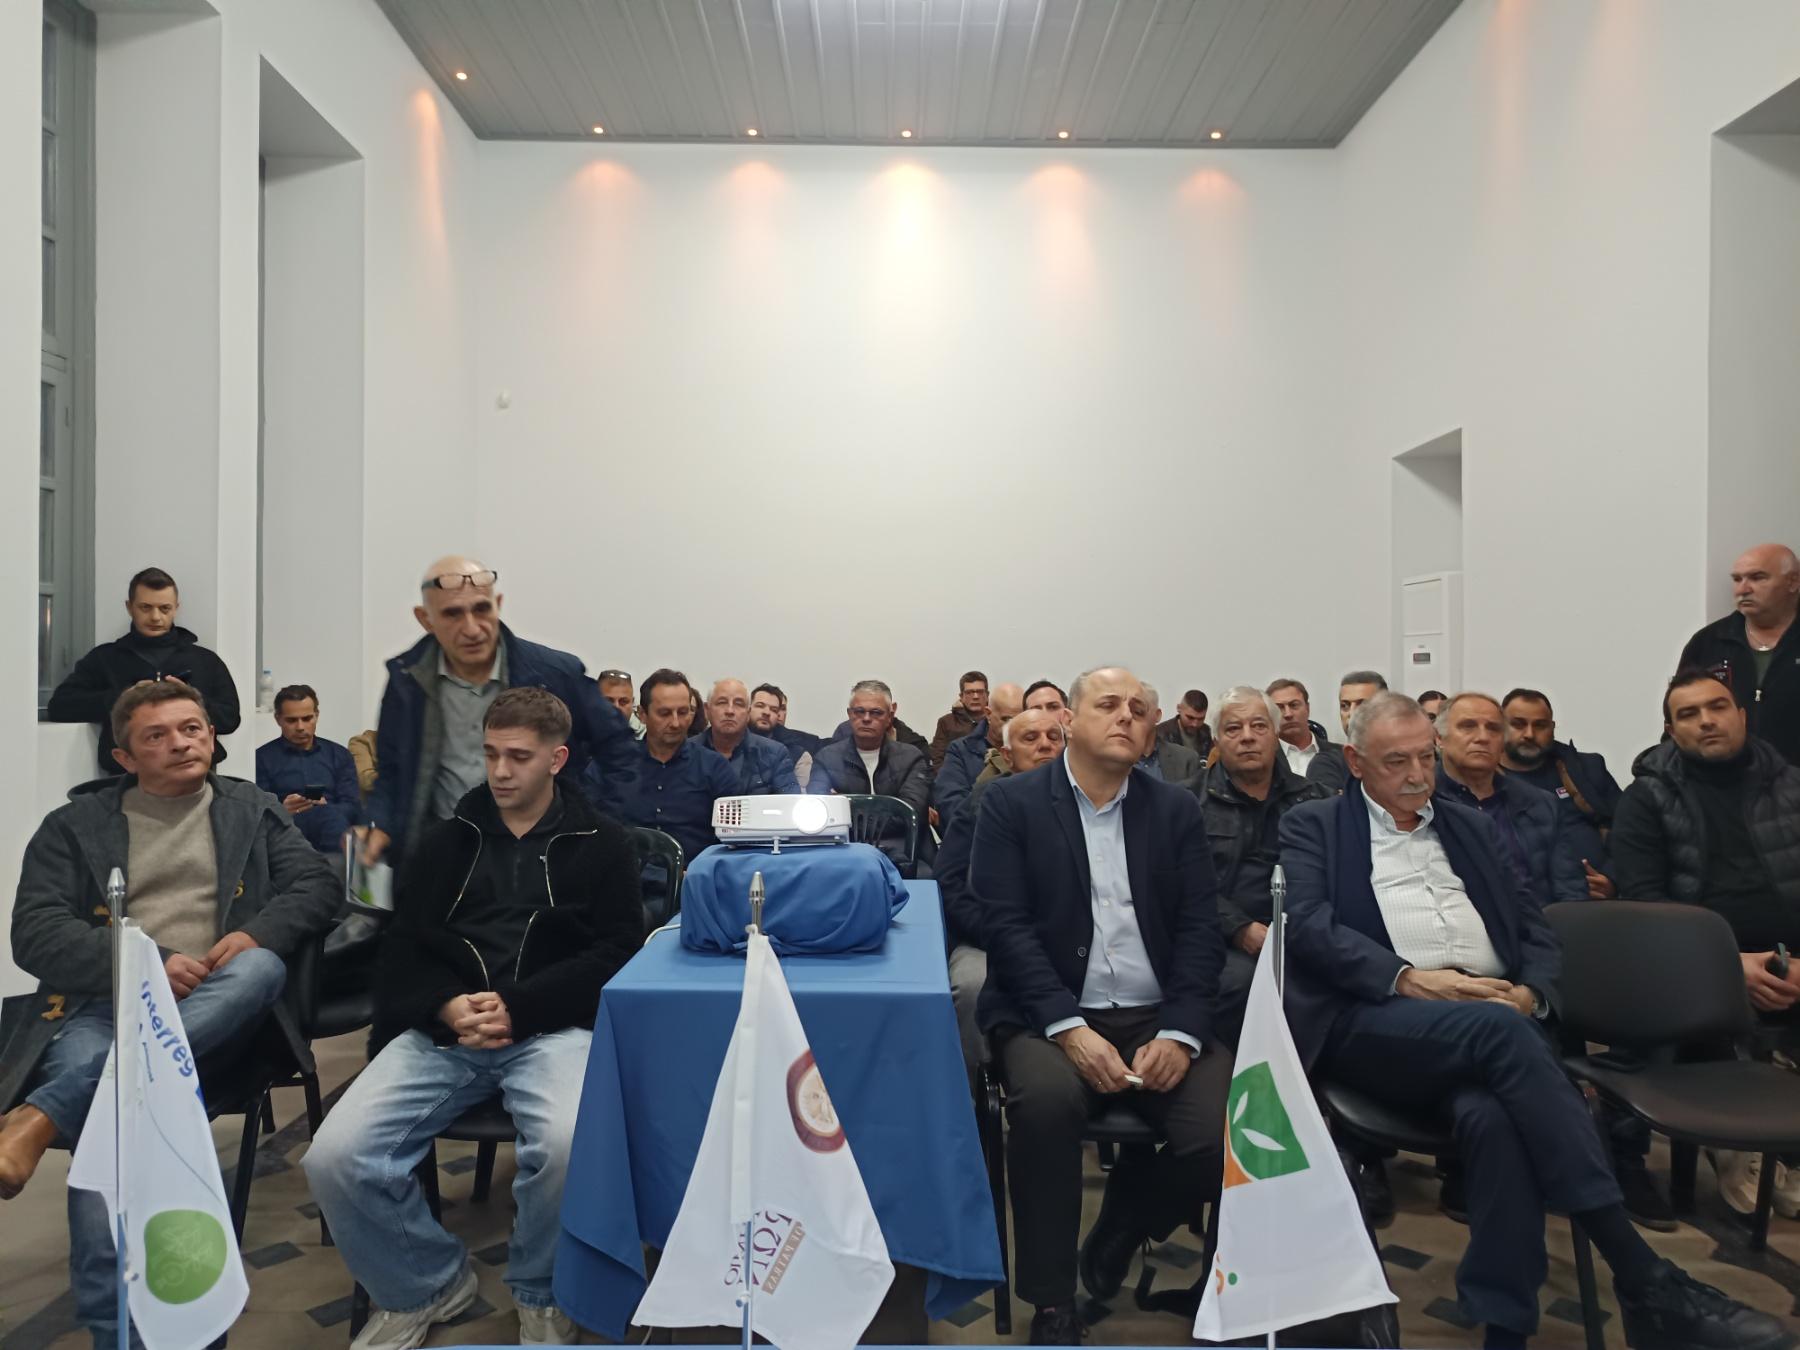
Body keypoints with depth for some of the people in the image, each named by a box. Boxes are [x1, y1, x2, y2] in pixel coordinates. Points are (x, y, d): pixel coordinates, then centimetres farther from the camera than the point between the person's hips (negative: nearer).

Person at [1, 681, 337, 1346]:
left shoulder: (252, 809, 18)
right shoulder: (75, 824, 14)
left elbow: (317, 885, 8)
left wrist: (255, 933, -14)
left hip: (211, 1017, 1)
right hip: (102, 1005, -1)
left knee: (262, 966, -35)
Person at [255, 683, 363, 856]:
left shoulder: (339, 755, 22)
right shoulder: (262, 757, 15)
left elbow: (354, 807, 11)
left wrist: (325, 808, -11)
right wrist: (282, 811, -18)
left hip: (333, 824, 2)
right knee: (327, 815, -38)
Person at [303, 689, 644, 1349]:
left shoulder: (600, 844, 8)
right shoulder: (445, 840, 18)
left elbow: (617, 952, -1)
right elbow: (403, 948, 11)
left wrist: (518, 1008, -15)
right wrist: (449, 1006, -11)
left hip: (550, 1027, -3)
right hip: (443, 1030, 4)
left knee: (568, 1144, -33)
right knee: (335, 1156, -19)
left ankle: (540, 1295, 1)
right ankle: (425, 1284, 12)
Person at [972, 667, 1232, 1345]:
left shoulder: (1177, 809, 11)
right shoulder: (1012, 802, 1)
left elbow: (1200, 928, 4)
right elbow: (1006, 925, -7)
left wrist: (1179, 1033, -12)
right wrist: (1070, 1028, -19)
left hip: (1157, 1019, 3)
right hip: (1049, 1017, -3)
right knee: (1047, 1098, -34)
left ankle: (1119, 1231, 14)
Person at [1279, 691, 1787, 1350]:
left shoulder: (1470, 826, 25)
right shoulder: (1313, 827, 12)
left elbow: (1536, 929, 20)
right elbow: (1308, 924, -4)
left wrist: (1528, 993, -3)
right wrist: (1410, 978, -17)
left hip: (1496, 1020, 3)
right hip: (1375, 1020, -3)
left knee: (1492, 1115, -33)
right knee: (1496, 1029, -34)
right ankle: (1643, 1277, -29)